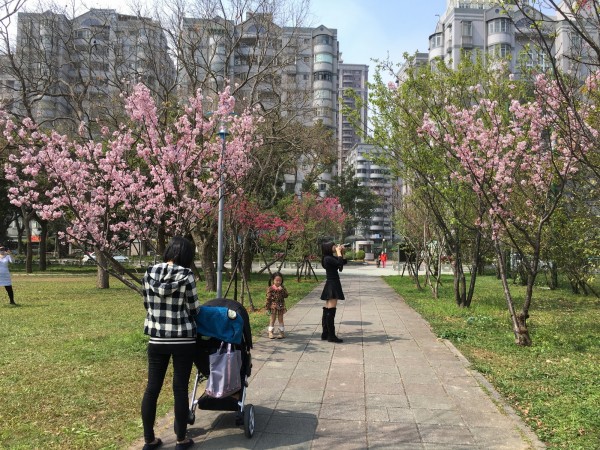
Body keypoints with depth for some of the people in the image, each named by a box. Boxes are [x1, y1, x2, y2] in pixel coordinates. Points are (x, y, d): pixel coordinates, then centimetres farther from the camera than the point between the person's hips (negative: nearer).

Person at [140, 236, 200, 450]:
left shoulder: (150, 272, 1)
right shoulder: (185, 275, -13)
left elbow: (147, 303, 10)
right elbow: (194, 309, -6)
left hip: (156, 339, 4)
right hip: (183, 340, -4)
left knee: (152, 388, 11)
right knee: (180, 389, 6)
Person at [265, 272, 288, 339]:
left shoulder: (282, 288, 1)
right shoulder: (270, 289, -10)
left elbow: (286, 295, -6)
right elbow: (268, 298, -8)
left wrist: (282, 290, -20)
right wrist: (267, 307, -8)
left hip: (281, 306, 3)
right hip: (273, 306, -3)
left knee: (281, 319, 9)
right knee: (272, 319, 6)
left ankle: (282, 332, 16)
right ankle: (270, 333, 15)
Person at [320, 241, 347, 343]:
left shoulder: (331, 258, 15)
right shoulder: (328, 258, -13)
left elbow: (343, 262, 19)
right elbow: (340, 263, -24)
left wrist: (342, 253, 8)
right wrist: (339, 252, -12)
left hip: (332, 286, 10)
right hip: (332, 286, -10)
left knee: (327, 311, 11)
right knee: (331, 311, -9)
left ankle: (325, 334, 17)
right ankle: (331, 335, -8)